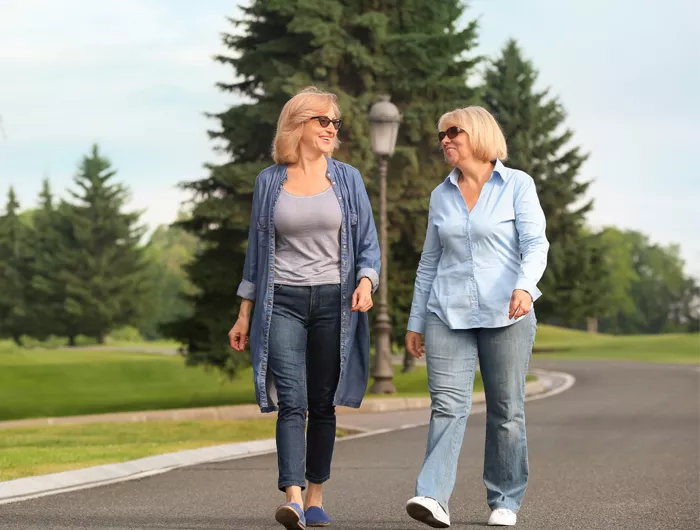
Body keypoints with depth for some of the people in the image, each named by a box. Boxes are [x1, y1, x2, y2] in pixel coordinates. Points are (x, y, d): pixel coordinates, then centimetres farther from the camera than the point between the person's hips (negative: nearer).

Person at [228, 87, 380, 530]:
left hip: (334, 301, 1)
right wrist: (244, 315, 11)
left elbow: (368, 242, 8)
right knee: (291, 402, -14)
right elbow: (257, 249, 13)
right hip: (283, 302, -1)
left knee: (323, 405, 5)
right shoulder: (270, 182, 7)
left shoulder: (347, 179, 7)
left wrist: (366, 281, -13)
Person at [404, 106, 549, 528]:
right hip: (449, 316, 2)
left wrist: (525, 285, -28)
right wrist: (415, 322, 16)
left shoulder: (517, 185, 2)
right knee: (448, 405, -11)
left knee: (507, 411, 3)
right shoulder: (442, 196, 13)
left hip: (505, 315, -2)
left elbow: (535, 244, -8)